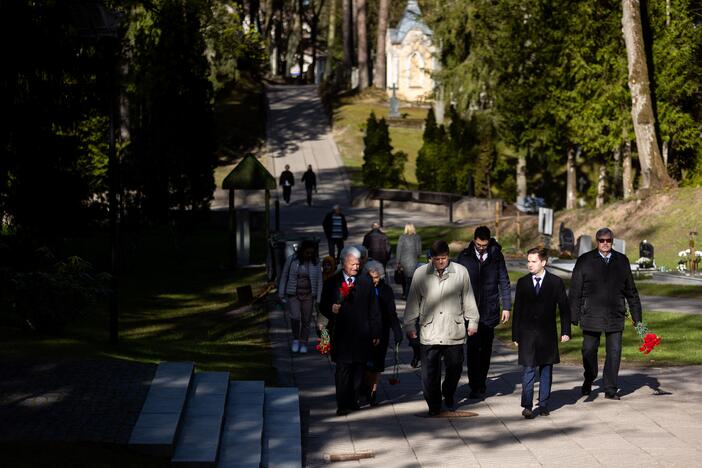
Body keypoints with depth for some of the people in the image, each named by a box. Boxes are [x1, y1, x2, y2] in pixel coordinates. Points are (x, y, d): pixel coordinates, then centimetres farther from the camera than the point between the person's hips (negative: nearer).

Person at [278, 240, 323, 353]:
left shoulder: (315, 263, -1)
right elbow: (284, 277, 1)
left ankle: (303, 344, 18)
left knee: (306, 321, 3)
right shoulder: (291, 260, -6)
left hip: (308, 296, 2)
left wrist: (318, 299, -1)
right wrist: (281, 296, 1)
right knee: (295, 317, -18)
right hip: (293, 294, -1)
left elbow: (319, 281, 4)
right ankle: (295, 339, 5)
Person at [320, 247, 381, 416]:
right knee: (342, 369, -6)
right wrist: (331, 310, -16)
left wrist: (375, 333, 6)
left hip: (362, 335, 2)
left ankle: (354, 400, 17)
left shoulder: (366, 281, 9)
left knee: (358, 369, 6)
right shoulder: (332, 283, 5)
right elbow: (323, 307, 8)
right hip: (341, 334, -2)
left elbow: (373, 310, 9)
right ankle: (342, 404, -5)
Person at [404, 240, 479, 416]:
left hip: (454, 331, 1)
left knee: (455, 367, 9)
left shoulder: (461, 272, 0)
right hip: (429, 331, -1)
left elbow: (468, 299, 9)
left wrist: (472, 322, 11)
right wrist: (409, 326, 7)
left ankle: (448, 396, 36)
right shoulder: (421, 273, 0)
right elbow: (413, 301, 7)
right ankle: (434, 406, 11)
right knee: (429, 372, -3)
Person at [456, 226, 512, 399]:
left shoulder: (496, 256, 2)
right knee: (473, 347, -8)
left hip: (489, 310, 1)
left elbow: (504, 282, 7)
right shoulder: (464, 256, 0)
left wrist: (506, 307, 3)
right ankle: (475, 386, -5)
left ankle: (481, 382, 23)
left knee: (486, 348, 9)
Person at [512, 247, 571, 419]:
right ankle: (527, 406, -6)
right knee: (528, 370, -6)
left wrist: (565, 331, -2)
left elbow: (564, 308, 4)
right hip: (527, 334, 0)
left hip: (547, 334, 0)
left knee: (546, 371, 7)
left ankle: (543, 405, 16)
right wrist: (515, 335, 4)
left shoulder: (556, 282, 1)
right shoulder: (522, 282, 5)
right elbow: (517, 310, 7)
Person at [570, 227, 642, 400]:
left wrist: (636, 316, 10)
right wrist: (574, 317, -3)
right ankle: (589, 380, 35)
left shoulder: (622, 261, 9)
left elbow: (631, 291, 13)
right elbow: (575, 291, 1)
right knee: (589, 351, 9)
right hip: (591, 316, -1)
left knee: (614, 353, -2)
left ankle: (610, 390, 7)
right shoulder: (585, 261, 1)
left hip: (615, 316, 1)